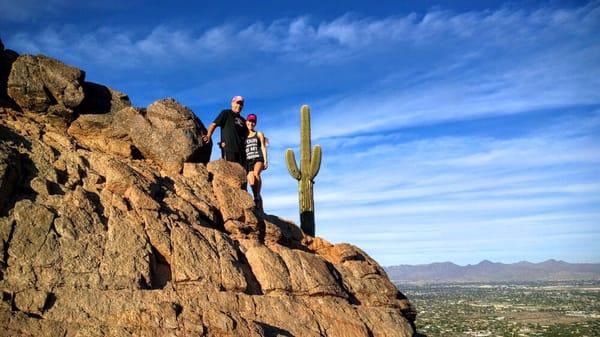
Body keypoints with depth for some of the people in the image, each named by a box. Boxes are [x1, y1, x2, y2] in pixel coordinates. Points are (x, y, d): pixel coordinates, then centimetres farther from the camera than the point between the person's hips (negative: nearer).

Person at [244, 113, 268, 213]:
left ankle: (257, 197, -38)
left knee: (256, 174, -34)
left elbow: (263, 147, 10)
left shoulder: (259, 134, 18)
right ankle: (258, 203, -8)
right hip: (248, 160, 2)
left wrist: (265, 161, -2)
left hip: (258, 158, -2)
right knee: (252, 182, -13)